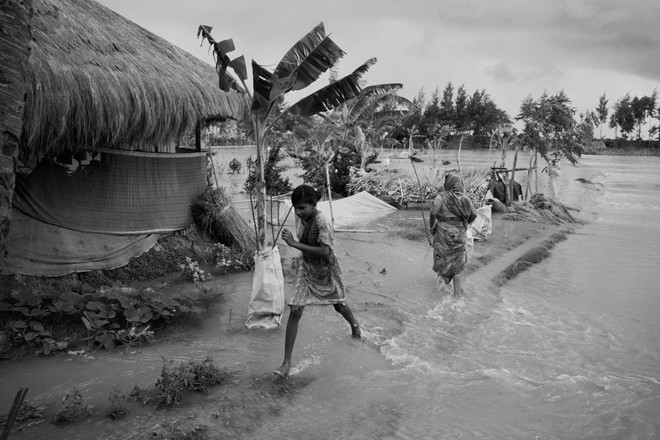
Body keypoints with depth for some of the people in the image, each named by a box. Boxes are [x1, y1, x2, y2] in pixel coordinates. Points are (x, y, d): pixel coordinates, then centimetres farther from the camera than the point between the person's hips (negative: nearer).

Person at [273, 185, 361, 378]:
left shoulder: (322, 222, -29)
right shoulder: (300, 217, -9)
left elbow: (325, 252, -36)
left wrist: (295, 244, -38)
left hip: (325, 270, -4)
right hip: (307, 269, 4)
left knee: (339, 305, 22)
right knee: (295, 312, -8)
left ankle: (354, 324, 58)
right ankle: (287, 362, -2)